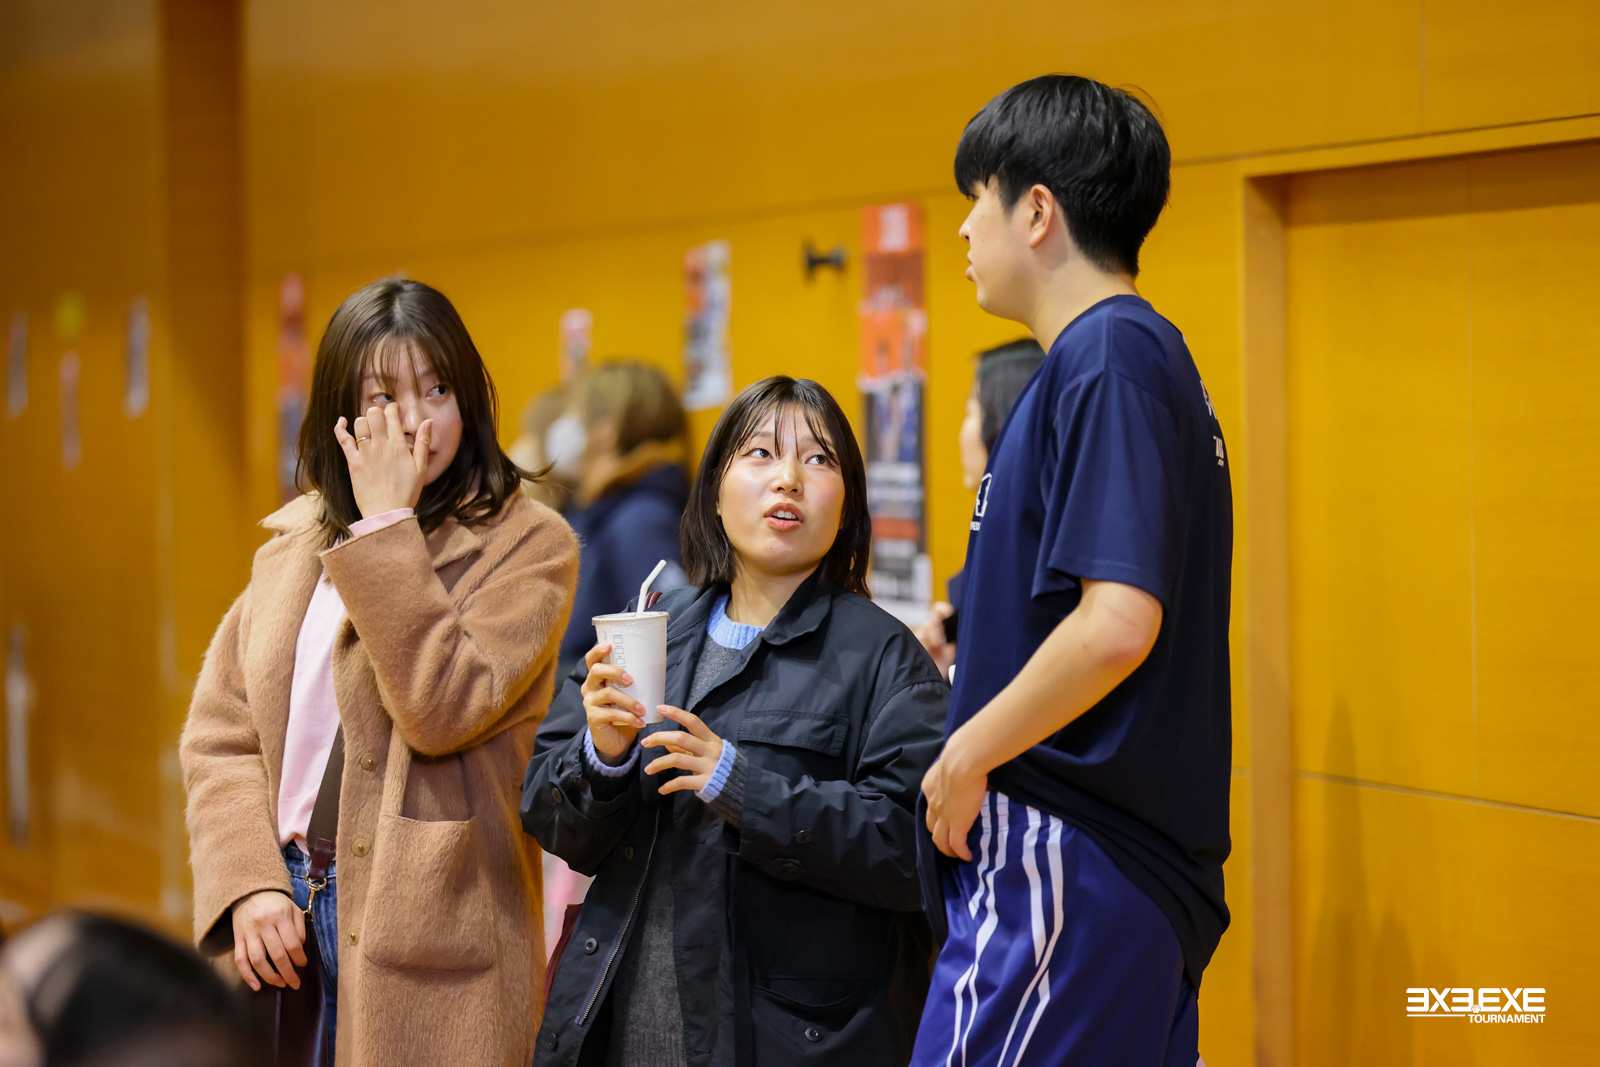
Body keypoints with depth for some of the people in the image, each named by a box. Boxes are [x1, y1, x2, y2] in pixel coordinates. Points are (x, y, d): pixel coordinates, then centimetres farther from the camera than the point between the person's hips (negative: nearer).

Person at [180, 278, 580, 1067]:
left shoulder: (529, 544, -5)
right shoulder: (295, 540, 11)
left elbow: (443, 707, -19)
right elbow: (219, 731, 8)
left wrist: (387, 526, -14)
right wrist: (249, 883, -6)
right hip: (285, 917, 5)